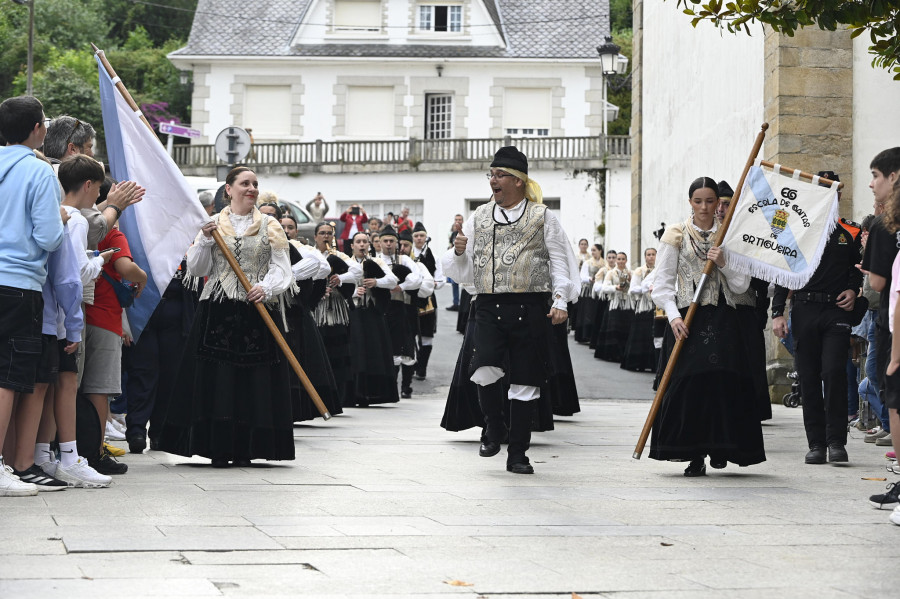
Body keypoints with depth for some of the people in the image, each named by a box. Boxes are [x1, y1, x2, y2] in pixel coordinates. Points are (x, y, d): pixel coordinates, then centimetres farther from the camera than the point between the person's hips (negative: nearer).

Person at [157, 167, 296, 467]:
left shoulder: (270, 226, 10)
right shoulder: (213, 224, 10)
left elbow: (281, 268, 2)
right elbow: (196, 269, 5)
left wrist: (266, 287, -16)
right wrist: (205, 240, -10)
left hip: (258, 310, 0)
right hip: (218, 310, 0)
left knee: (254, 380, -2)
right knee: (217, 378, -4)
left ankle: (246, 448, 5)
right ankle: (219, 448, 1)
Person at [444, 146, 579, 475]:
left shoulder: (542, 217, 5)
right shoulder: (479, 217, 13)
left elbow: (559, 262, 4)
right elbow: (461, 273, 16)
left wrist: (560, 301, -7)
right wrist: (459, 252, -5)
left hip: (529, 309, -1)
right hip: (489, 308, 1)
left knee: (525, 382, 2)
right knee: (485, 370, -19)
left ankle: (517, 454, 13)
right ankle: (494, 427, 9)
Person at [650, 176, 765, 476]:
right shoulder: (676, 235, 6)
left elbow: (741, 285, 9)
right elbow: (662, 283, 0)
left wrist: (724, 263, -9)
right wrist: (673, 316, -13)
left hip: (723, 319, 2)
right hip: (687, 318, -1)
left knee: (723, 381, -9)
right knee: (689, 382, -8)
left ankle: (720, 446, 8)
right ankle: (694, 454, 1)